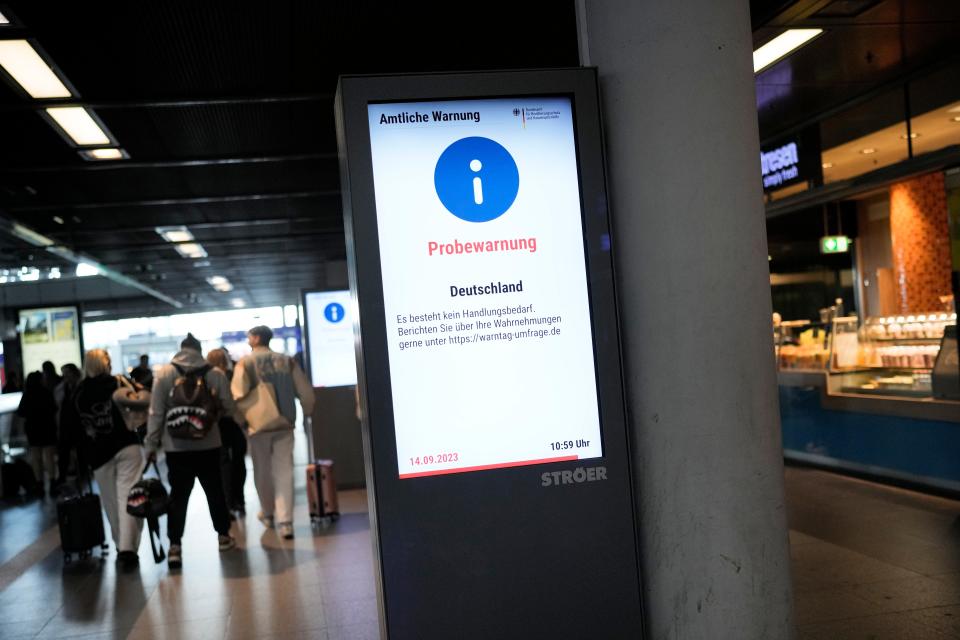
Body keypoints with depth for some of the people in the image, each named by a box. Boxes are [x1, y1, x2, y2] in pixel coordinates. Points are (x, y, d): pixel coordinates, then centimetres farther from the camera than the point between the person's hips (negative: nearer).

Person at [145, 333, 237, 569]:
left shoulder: (163, 374, -3)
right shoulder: (215, 373, -3)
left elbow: (156, 412, -5)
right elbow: (229, 408, -2)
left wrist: (151, 443, 1)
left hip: (177, 446, 0)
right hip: (208, 444, 1)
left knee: (178, 495, 3)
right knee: (215, 490, 15)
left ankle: (174, 546, -2)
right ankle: (223, 535, 25)